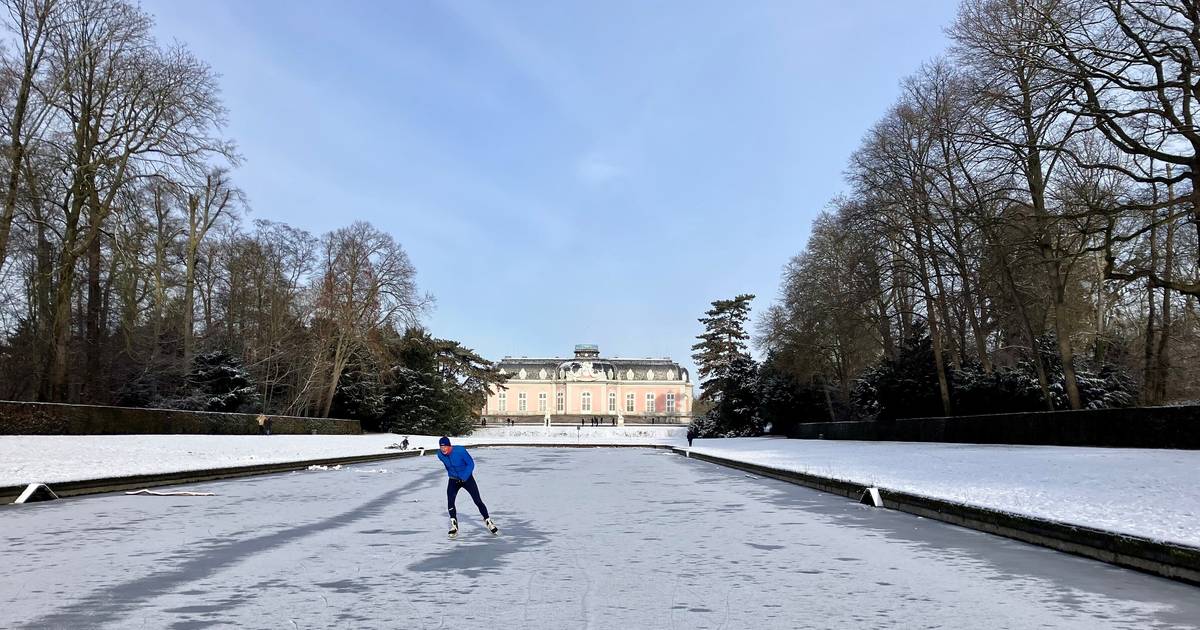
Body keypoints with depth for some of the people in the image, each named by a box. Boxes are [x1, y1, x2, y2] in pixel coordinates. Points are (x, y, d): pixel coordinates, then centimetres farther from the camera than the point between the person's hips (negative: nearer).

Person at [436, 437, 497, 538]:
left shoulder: (460, 451, -28)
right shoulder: (440, 454, -13)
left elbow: (471, 464, -19)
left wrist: (463, 478, -23)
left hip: (467, 478, -3)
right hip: (453, 480, 3)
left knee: (478, 501, -3)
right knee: (450, 502, -15)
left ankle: (489, 523, 15)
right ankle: (454, 526, 0)